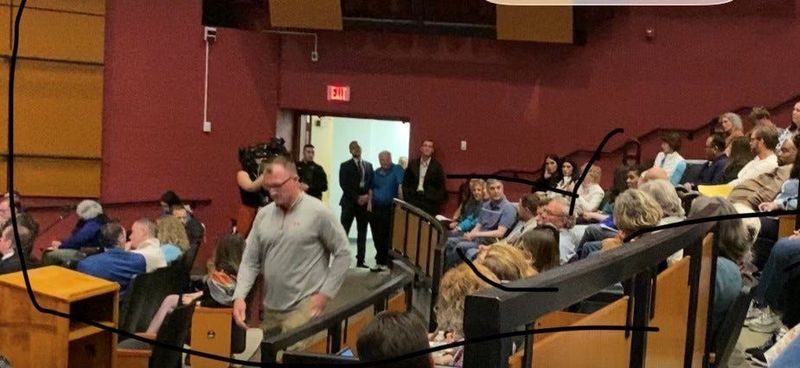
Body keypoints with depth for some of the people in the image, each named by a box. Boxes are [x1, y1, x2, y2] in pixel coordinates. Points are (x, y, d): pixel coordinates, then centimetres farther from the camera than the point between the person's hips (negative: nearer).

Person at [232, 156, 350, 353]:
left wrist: (325, 293, -8)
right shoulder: (263, 215, 6)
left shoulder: (318, 212, -8)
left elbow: (342, 254, -4)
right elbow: (250, 261, 8)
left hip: (303, 307, -6)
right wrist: (239, 296, -6)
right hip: (270, 309, 6)